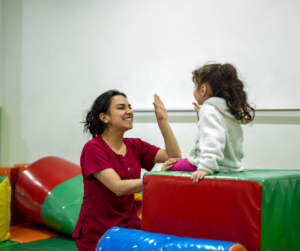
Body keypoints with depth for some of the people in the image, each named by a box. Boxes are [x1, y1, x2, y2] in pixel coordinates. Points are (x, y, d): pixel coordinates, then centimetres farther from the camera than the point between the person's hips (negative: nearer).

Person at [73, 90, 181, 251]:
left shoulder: (135, 146, 3)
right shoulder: (93, 148, -13)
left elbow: (174, 157, -7)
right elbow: (119, 187, -23)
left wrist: (162, 121, -11)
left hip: (130, 226, 5)